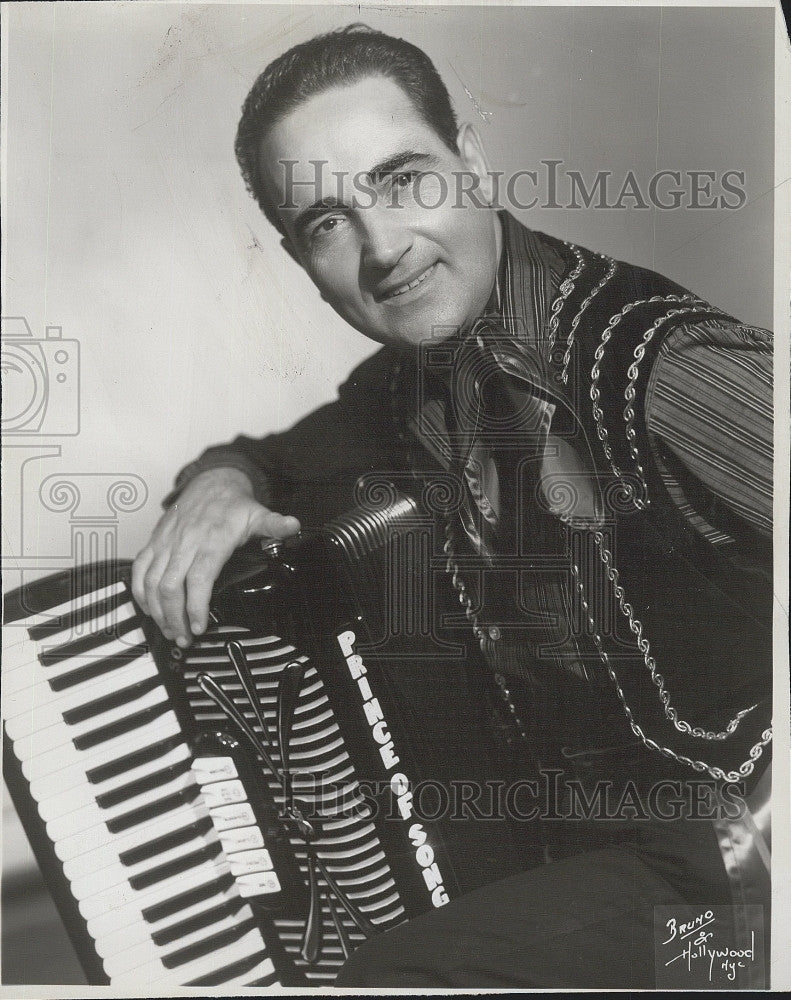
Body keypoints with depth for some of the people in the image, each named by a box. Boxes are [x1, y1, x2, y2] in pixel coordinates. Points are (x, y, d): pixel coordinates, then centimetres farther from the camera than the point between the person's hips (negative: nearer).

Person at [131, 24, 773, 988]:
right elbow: (279, 463, 20)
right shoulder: (413, 381, 3)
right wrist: (222, 479, -4)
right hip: (572, 830, 7)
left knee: (396, 973, -26)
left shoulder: (656, 359, -22)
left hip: (718, 851, -6)